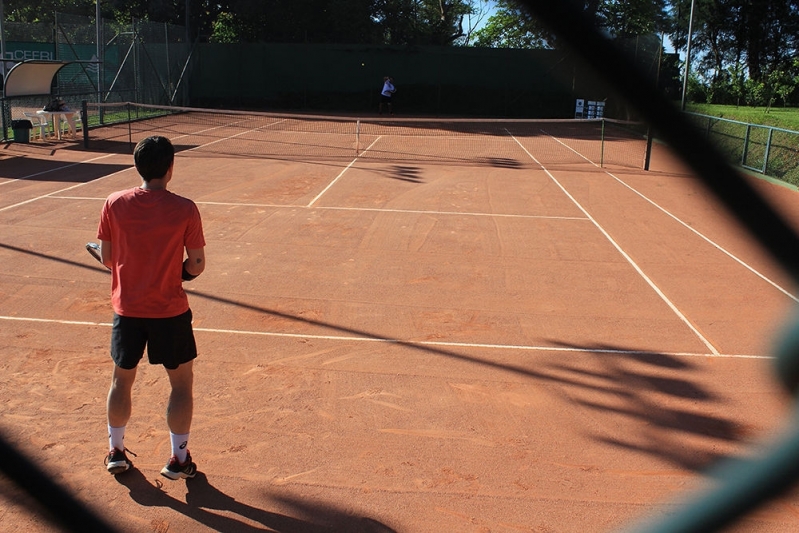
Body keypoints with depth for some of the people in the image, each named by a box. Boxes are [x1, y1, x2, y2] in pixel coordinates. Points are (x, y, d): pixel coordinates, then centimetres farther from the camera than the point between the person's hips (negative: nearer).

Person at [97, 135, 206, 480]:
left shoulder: (114, 204, -6)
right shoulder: (184, 209, -13)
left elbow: (106, 257, 1)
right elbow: (196, 265, -9)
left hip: (126, 308, 3)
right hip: (170, 310, -3)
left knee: (121, 380, 20)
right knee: (181, 383, 13)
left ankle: (116, 451, 32)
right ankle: (178, 459, 19)